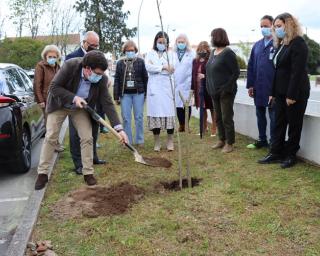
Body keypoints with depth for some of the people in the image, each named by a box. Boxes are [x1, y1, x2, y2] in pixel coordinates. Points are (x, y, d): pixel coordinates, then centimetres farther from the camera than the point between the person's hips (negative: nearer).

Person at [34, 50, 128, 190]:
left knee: (87, 138, -5)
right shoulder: (70, 66, -33)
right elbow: (54, 87, -24)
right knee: (50, 137, -2)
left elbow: (107, 104, -22)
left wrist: (119, 128, -28)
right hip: (59, 105, -2)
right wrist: (74, 98, -35)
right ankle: (42, 173, 8)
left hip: (80, 108, 2)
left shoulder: (101, 79, -25)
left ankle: (88, 173, 8)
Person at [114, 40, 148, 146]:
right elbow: (117, 80, 6)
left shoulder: (140, 62, 3)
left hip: (138, 93, -1)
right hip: (125, 94, 1)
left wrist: (146, 93, 0)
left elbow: (145, 78, 3)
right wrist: (116, 96, 2)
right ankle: (127, 141, 11)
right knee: (126, 118, 2)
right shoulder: (120, 63, 8)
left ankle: (140, 140, 14)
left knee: (139, 117, 3)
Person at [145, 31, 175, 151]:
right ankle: (157, 142, 8)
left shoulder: (170, 54, 9)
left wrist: (156, 68, -12)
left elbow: (172, 70, -2)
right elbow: (148, 67, -7)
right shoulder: (150, 53, 10)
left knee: (169, 112, -4)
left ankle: (170, 140, 6)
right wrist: (163, 67, -10)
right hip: (154, 86, 0)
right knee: (155, 112, -1)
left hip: (166, 86, 0)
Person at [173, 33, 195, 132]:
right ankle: (181, 125, 12)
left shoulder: (191, 54, 4)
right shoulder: (172, 54, 10)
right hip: (175, 84, 2)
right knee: (178, 105, 2)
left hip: (187, 84, -2)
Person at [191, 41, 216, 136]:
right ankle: (204, 128, 29)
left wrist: (205, 76, -22)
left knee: (212, 109, 3)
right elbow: (193, 74, 12)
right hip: (199, 88, 6)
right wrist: (193, 88, 9)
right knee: (202, 108, 16)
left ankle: (213, 129, 12)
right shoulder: (195, 61, 10)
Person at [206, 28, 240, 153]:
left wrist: (226, 87, -20)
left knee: (227, 118, -1)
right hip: (215, 91, 8)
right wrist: (210, 88, 8)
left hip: (226, 92, -8)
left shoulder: (228, 53, -12)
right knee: (218, 117, 14)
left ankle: (229, 143, 9)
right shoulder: (213, 52, 11)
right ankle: (222, 139, 26)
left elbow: (236, 72, -14)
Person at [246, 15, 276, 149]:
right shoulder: (257, 45, 12)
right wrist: (250, 85, 7)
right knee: (260, 114, 15)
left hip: (273, 88, -6)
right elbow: (251, 66, 12)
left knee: (273, 116, 3)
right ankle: (262, 140, 28)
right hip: (258, 88, 6)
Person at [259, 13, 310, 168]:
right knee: (279, 123, 10)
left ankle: (290, 155, 14)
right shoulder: (281, 45, 14)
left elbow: (297, 71, -19)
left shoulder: (298, 43, -12)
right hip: (281, 93, 8)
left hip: (295, 93, -8)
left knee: (294, 125, 4)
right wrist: (273, 92, 11)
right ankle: (276, 153, 17)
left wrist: (292, 95, -22)